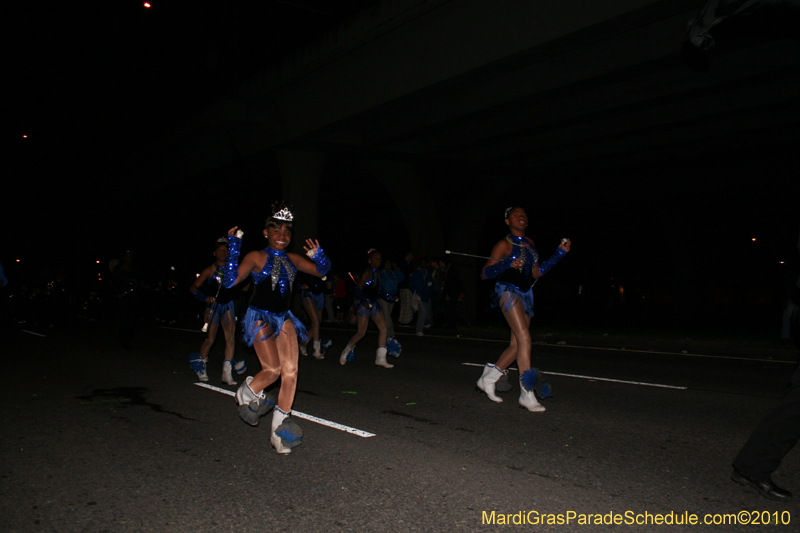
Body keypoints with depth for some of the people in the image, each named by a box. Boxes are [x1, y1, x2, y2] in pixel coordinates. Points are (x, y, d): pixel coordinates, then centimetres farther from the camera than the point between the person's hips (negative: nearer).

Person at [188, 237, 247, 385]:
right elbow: (193, 288, -4)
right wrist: (205, 298, -18)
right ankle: (201, 367, 26)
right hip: (213, 306, -2)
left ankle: (227, 372, -5)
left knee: (231, 337, -9)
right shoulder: (210, 270, -3)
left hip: (228, 305, 2)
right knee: (210, 339, 3)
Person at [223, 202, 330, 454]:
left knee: (291, 371, -4)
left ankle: (280, 428, 8)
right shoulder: (256, 257, -8)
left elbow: (321, 271, 16)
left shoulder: (292, 259, 8)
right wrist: (234, 247, -23)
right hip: (260, 317, -5)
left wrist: (318, 256, -6)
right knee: (273, 370, -14)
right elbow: (230, 281, -18)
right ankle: (247, 393, 21)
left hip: (284, 318, 5)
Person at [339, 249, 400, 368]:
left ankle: (381, 358, 5)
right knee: (361, 332, -5)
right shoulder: (368, 272, -13)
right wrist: (364, 302, -31)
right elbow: (358, 288, -19)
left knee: (383, 326, 1)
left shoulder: (377, 273, 12)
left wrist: (391, 298, 15)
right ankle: (345, 353, 16)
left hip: (373, 304, 9)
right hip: (364, 304, -9)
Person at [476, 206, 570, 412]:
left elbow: (536, 273, 16)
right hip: (508, 291, -7)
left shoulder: (530, 243, 17)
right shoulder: (504, 245, -4)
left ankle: (488, 379, 20)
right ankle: (527, 393, -17)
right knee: (524, 339, -18)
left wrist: (560, 253, 13)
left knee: (517, 345, 5)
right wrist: (507, 264, -22)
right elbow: (485, 273, -7)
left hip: (526, 295, 7)